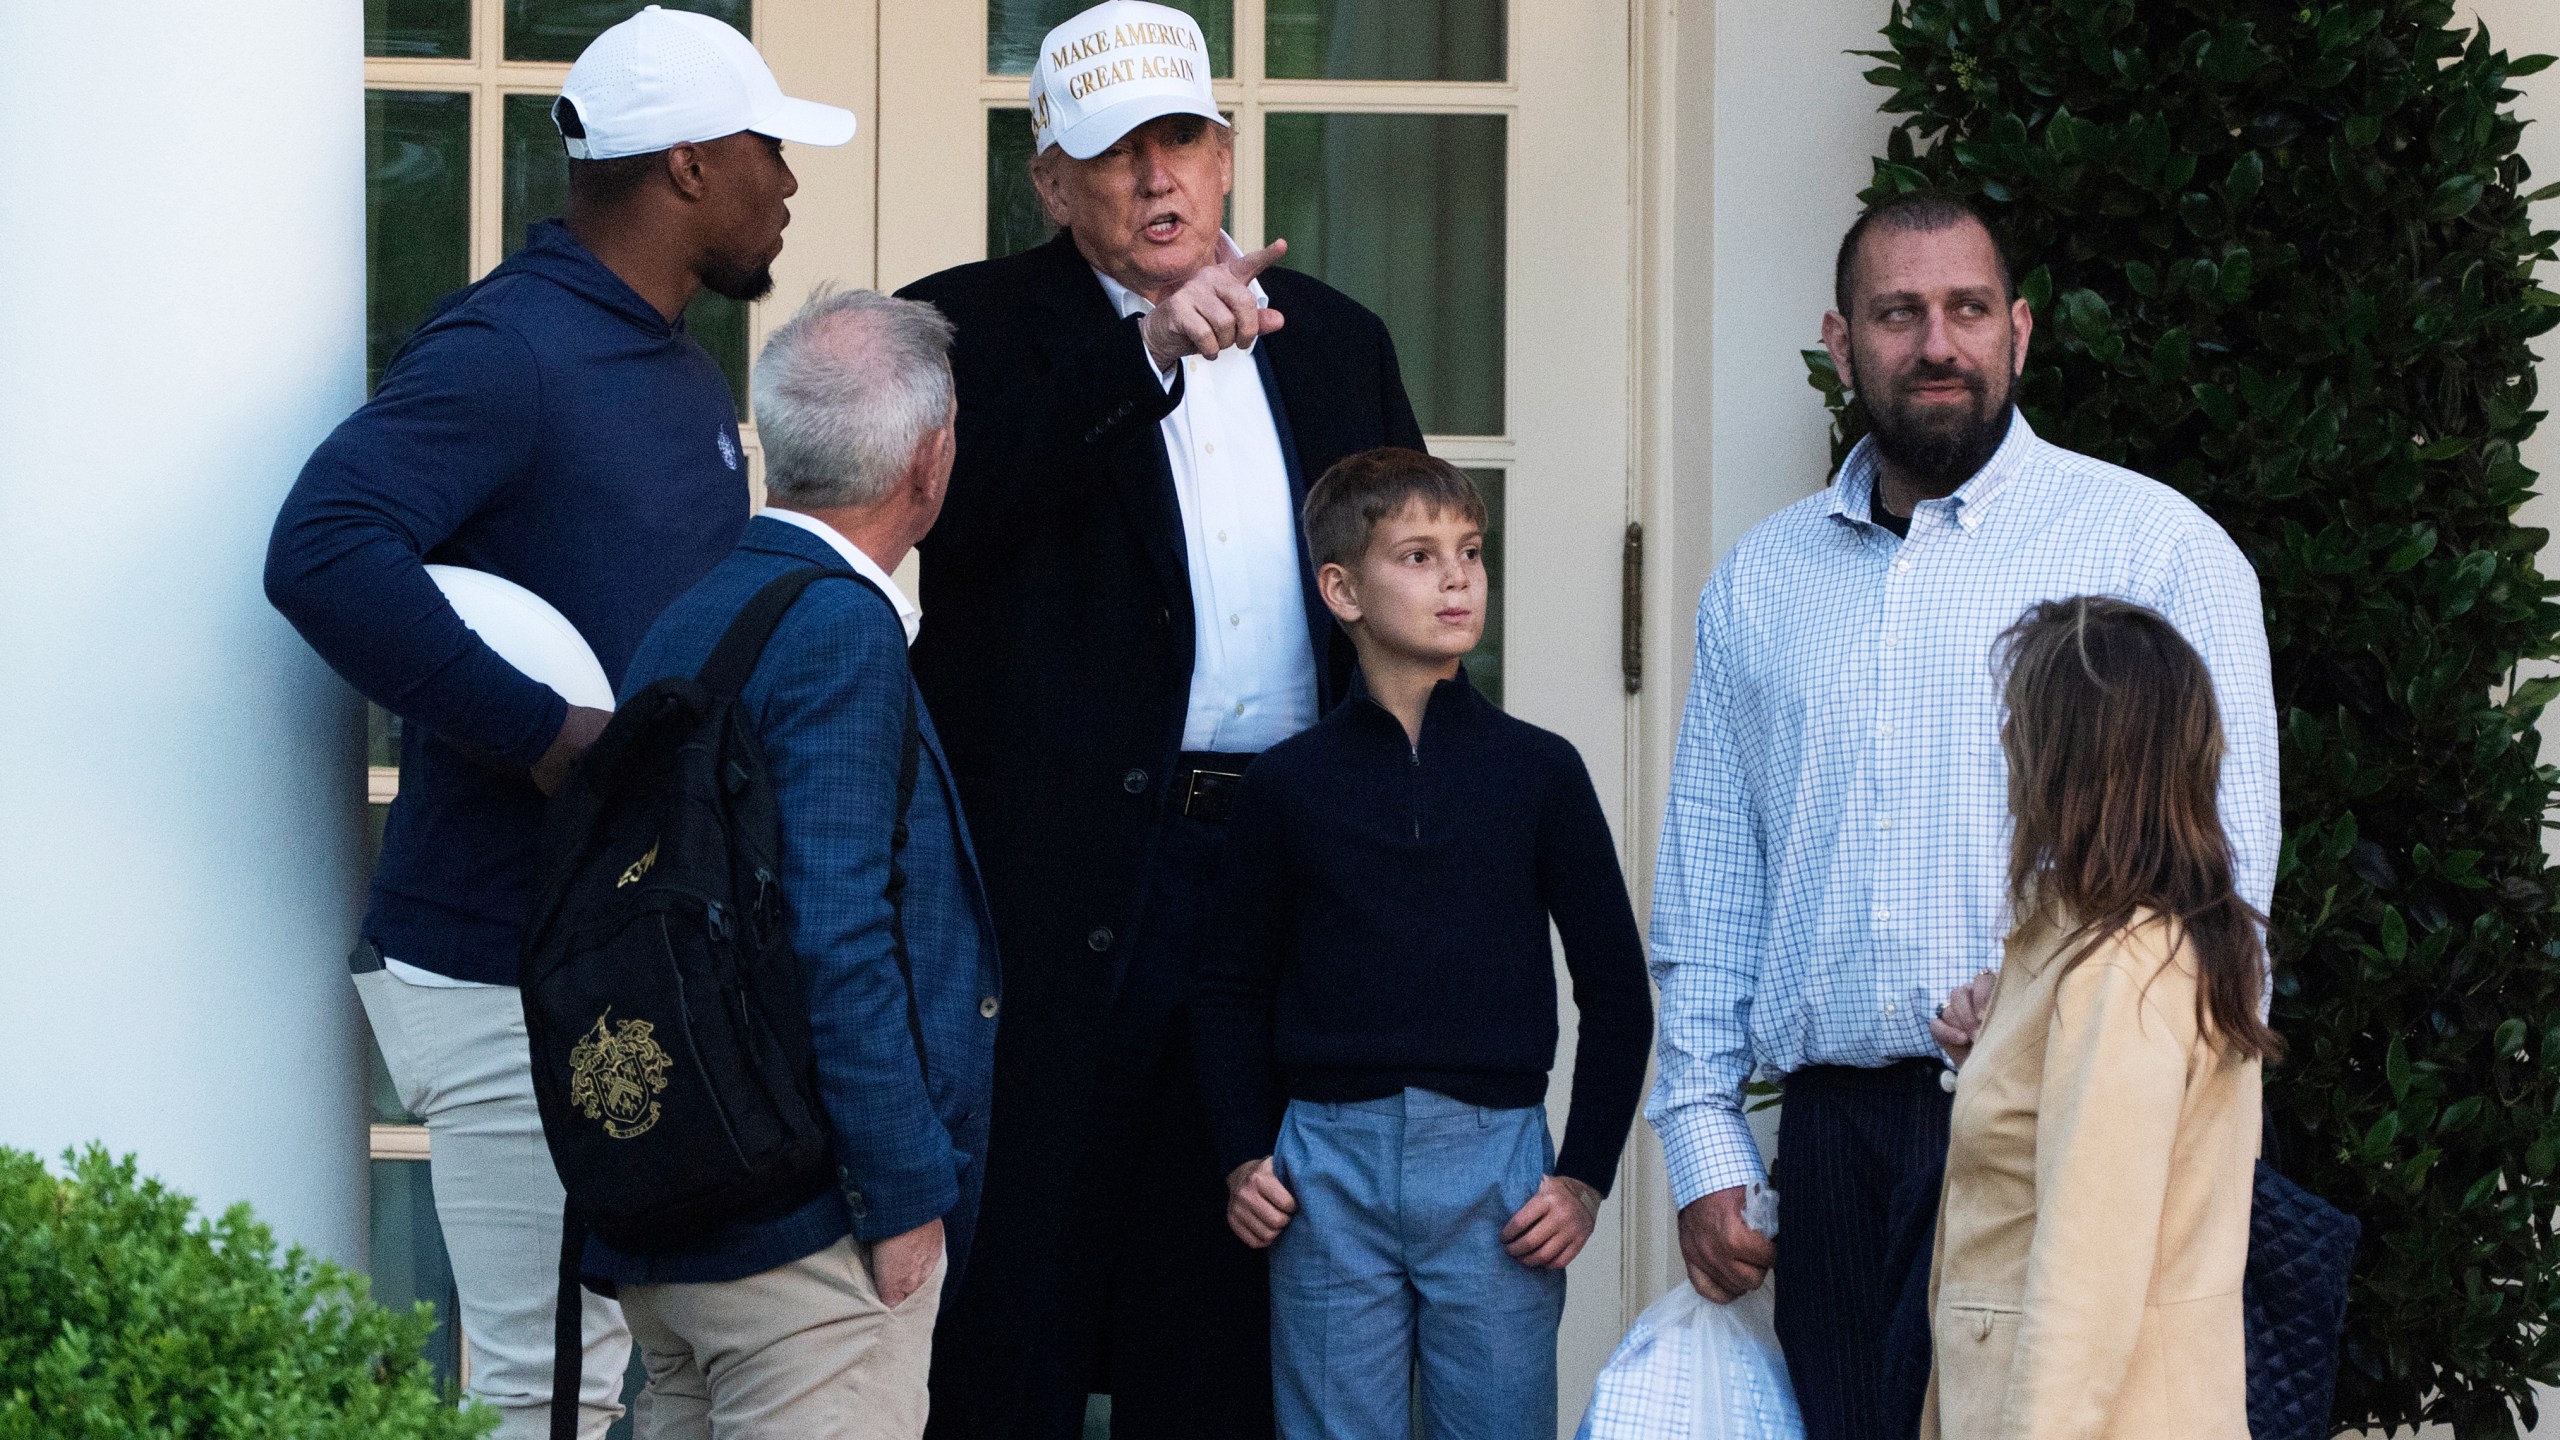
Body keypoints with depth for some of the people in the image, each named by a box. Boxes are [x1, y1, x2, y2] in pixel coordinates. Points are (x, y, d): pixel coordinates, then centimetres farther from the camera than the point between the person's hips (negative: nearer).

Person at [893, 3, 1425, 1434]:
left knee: (1224, 1283, 9)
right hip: (1073, 870, -4)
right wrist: (1149, 351, -28)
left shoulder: (1335, 341, 16)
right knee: (1029, 1238, -3)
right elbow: (964, 495, -19)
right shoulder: (980, 327, 1)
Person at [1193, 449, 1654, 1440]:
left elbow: (1616, 992, 7)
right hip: (1327, 1166, 0)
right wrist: (1242, 1159, 2)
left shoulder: (1537, 772, 4)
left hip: (1496, 1167, 0)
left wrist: (1585, 1178, 0)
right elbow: (1233, 988, 13)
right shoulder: (1288, 785, 4)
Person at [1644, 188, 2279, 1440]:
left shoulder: (2154, 545, 3)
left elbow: (2227, 858, -3)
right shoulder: (1761, 583, 16)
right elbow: (1708, 888, 17)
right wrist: (1704, 1144, 8)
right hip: (1836, 1143, 4)